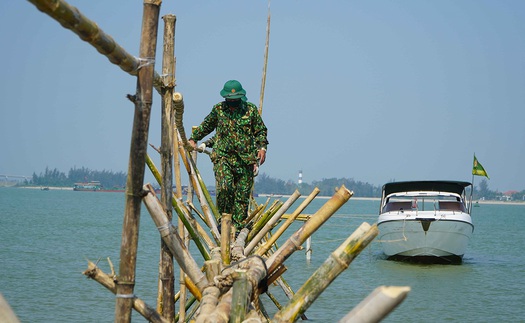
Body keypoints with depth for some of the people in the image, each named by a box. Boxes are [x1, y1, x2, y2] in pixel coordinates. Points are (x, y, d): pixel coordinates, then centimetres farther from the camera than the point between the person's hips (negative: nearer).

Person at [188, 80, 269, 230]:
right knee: (224, 187, -23)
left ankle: (238, 227, 8)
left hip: (246, 159, 1)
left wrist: (262, 147, 0)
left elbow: (261, 130, 15)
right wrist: (193, 139, 16)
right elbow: (206, 126, 24)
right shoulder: (218, 109, 8)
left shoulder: (251, 109, 7)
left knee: (243, 195, 0)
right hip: (223, 157, -1)